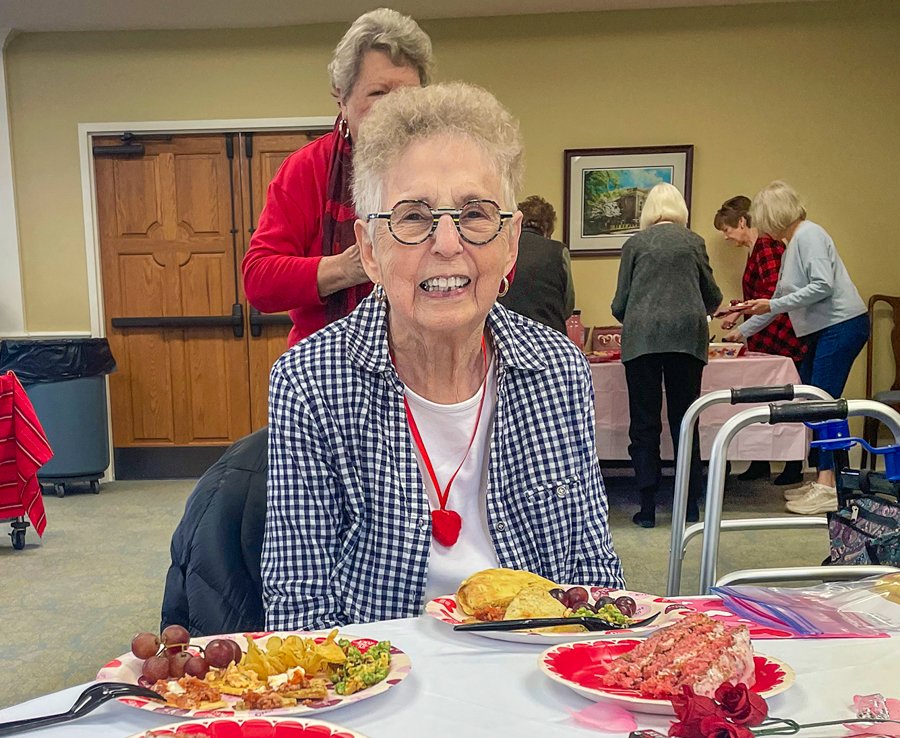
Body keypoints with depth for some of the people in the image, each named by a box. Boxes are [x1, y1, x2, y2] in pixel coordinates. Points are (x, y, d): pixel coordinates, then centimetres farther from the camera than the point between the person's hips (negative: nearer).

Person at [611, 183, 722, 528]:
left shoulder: (635, 243, 9)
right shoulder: (693, 241, 12)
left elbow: (620, 304, 8)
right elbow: (712, 296, 18)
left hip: (641, 336, -1)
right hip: (687, 335, 1)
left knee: (644, 422, 4)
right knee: (684, 420, 8)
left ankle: (647, 507, 5)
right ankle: (690, 505, 13)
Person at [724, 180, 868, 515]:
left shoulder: (808, 235, -9)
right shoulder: (790, 246, 20)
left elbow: (823, 286, -20)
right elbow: (779, 300, 28)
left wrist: (773, 306, -17)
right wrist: (743, 330, 31)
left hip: (842, 325, -10)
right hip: (823, 331, 10)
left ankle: (827, 487, -11)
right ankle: (820, 481, 12)